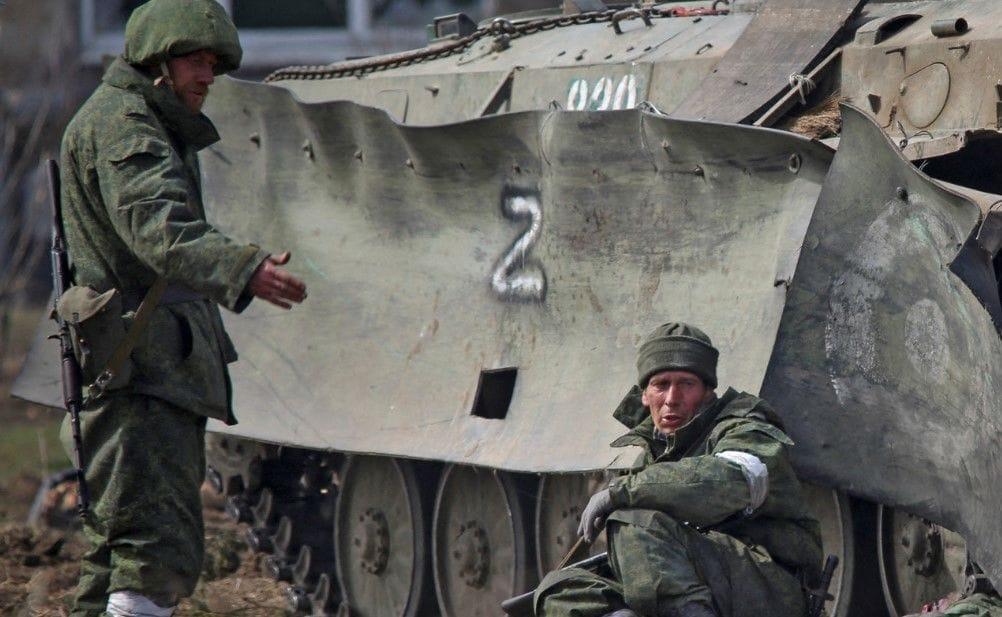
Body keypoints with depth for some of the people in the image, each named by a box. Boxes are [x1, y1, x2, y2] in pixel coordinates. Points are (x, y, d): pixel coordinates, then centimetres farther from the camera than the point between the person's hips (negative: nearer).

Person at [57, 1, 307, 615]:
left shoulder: (159, 128, 22)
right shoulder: (118, 122, -11)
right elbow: (158, 227, -28)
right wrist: (244, 269, -42)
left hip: (161, 370, 11)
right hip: (138, 368, -11)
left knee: (120, 544, 15)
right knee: (160, 547, -18)